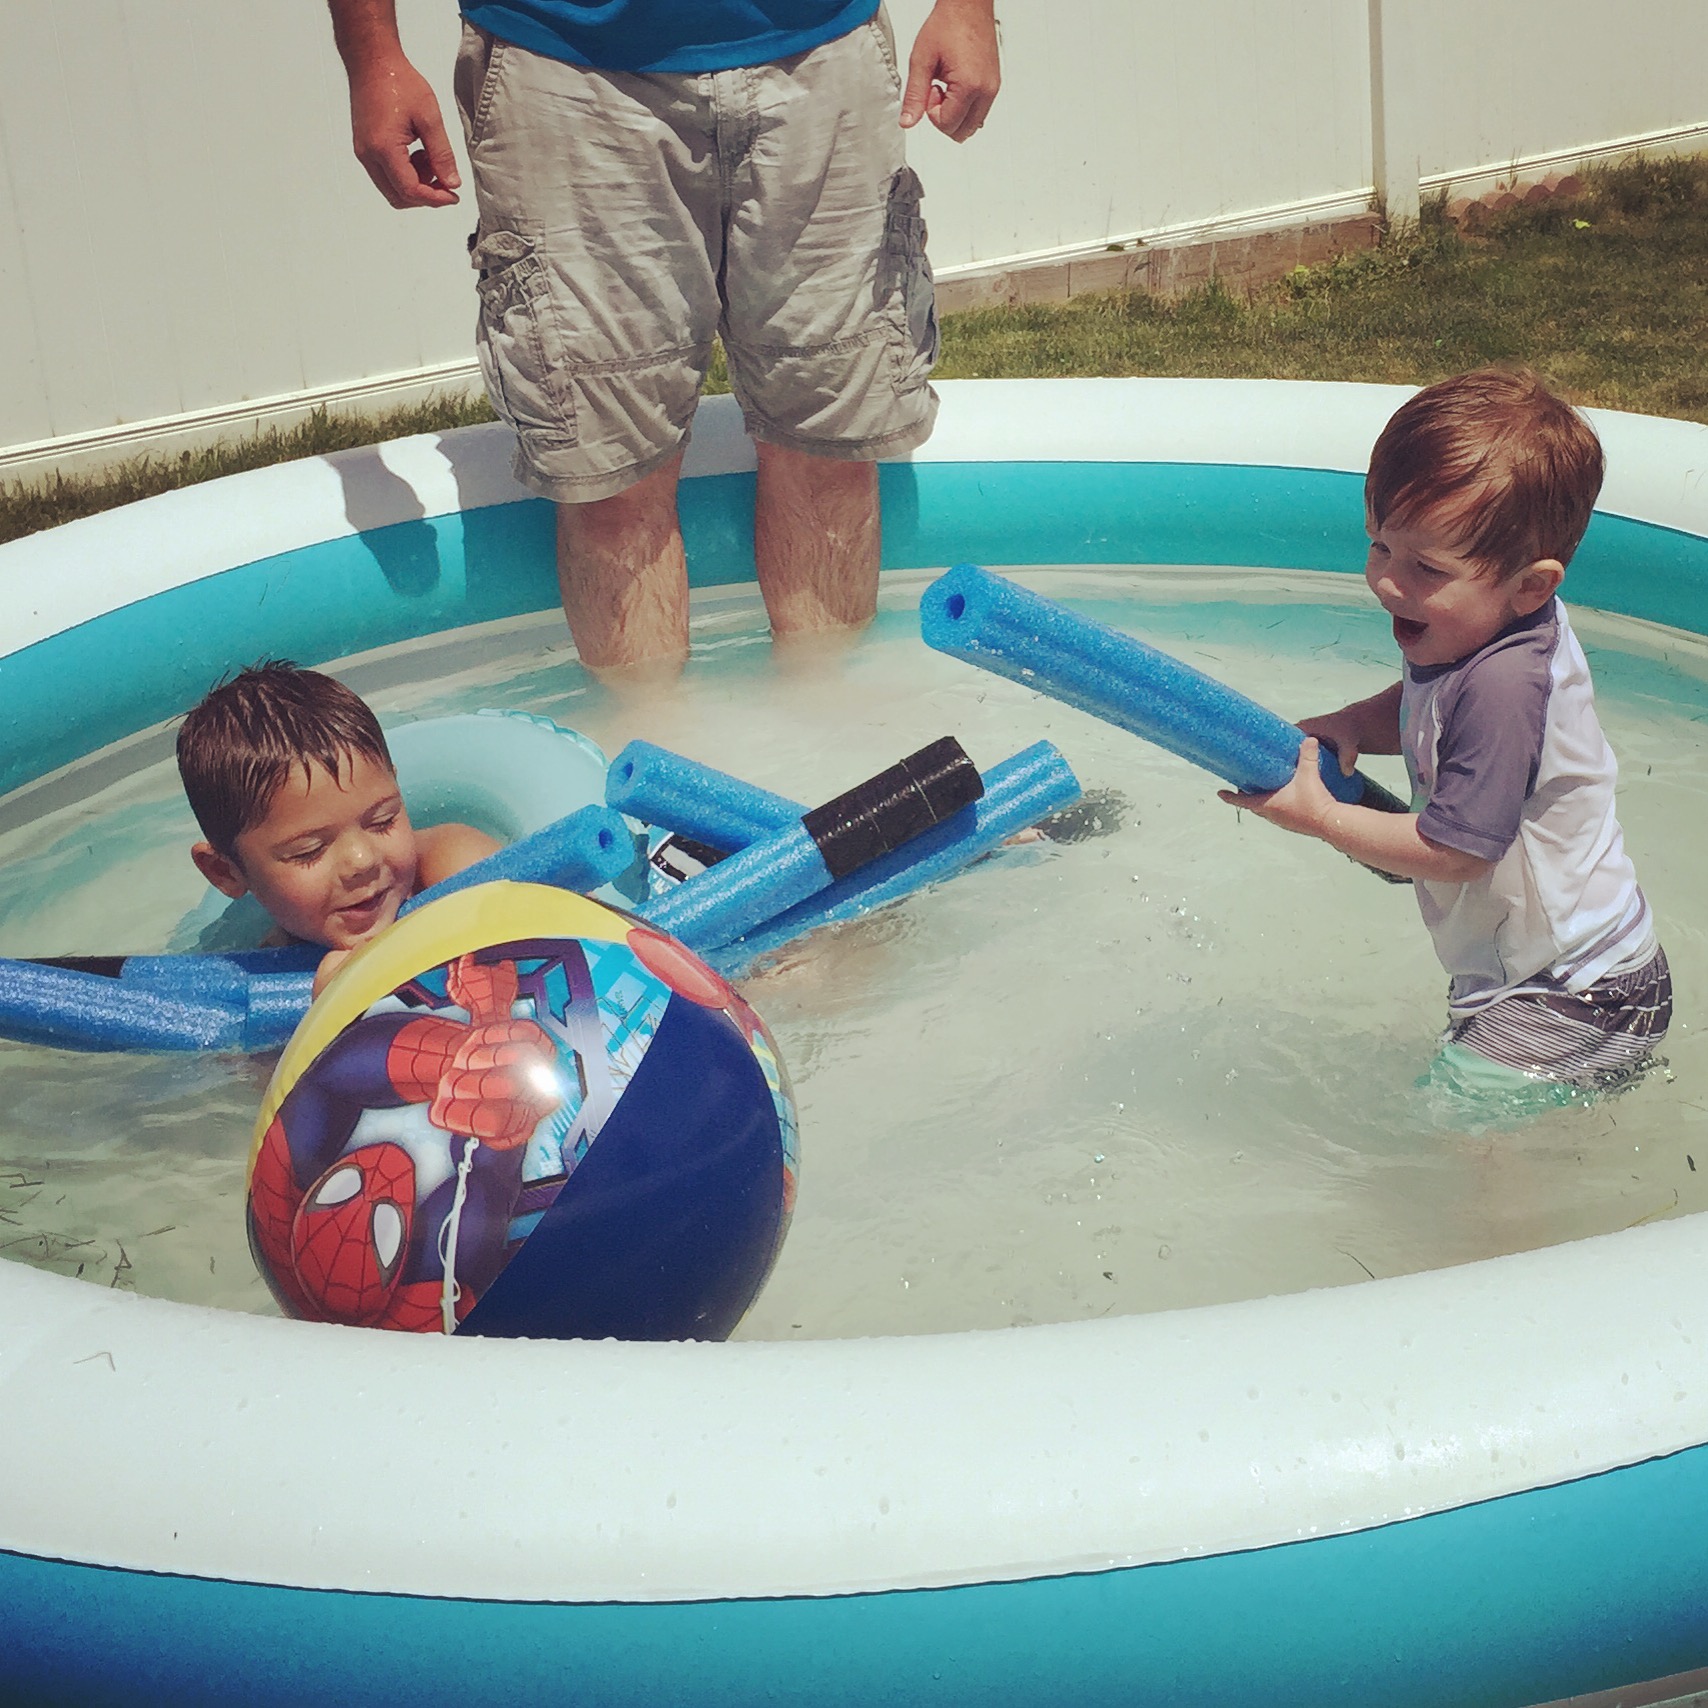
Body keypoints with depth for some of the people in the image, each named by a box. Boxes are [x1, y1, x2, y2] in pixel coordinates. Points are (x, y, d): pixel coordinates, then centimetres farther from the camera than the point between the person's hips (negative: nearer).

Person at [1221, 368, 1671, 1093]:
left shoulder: (1503, 687, -33)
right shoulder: (1472, 632, -4)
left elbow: (1453, 851, -27)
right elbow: (1420, 709, 17)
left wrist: (1319, 817, -17)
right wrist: (1350, 725, -3)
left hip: (1578, 998, -10)